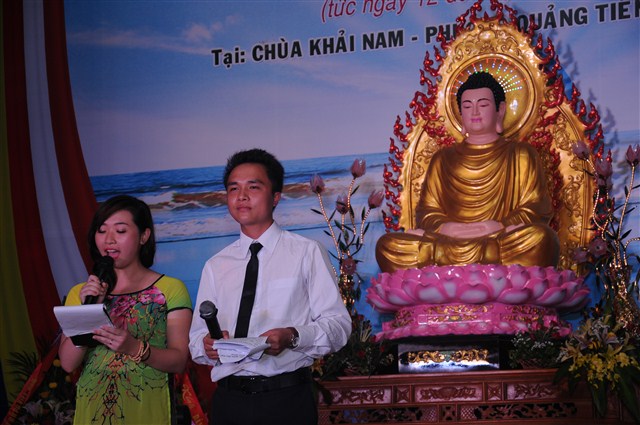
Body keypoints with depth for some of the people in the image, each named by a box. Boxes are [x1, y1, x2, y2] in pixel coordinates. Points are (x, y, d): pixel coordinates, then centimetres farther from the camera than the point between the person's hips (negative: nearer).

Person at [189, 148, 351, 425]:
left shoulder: (307, 253, 3)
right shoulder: (215, 267, 13)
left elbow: (339, 324, -3)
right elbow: (196, 336, 12)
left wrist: (292, 337, -20)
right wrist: (207, 344, -11)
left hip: (289, 401, -2)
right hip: (229, 400, 3)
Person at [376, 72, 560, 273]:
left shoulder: (520, 154, 17)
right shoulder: (443, 159, 24)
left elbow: (537, 209, 7)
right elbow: (426, 211, 16)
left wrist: (500, 227, -12)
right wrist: (443, 227, -8)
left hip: (505, 247, -1)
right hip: (448, 247, 2)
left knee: (540, 237, -37)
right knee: (388, 244, -25)